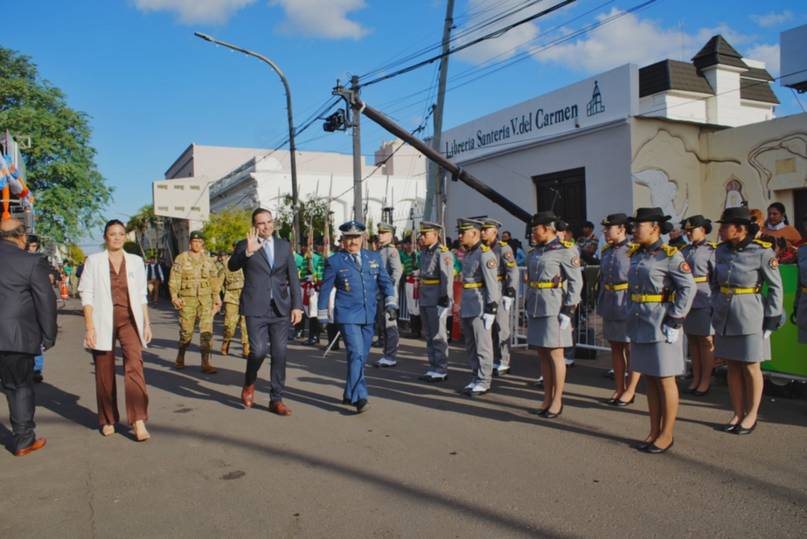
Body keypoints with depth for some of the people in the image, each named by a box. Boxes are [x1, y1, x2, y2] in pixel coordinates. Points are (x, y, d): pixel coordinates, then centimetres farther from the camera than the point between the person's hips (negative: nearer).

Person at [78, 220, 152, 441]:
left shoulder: (136, 261, 10)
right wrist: (89, 327, -9)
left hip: (129, 319, 1)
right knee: (105, 372, 6)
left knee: (134, 364, -17)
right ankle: (108, 420, 24)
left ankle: (138, 421, -18)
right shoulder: (94, 261, 4)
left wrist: (147, 323, 7)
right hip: (103, 321, -1)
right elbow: (87, 295, 0)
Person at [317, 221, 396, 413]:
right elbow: (325, 289, 4)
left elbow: (385, 281, 11)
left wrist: (390, 303, -2)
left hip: (369, 316, 5)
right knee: (356, 354, -15)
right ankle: (359, 397, -12)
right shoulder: (335, 261, -1)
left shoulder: (374, 257, 9)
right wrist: (322, 316, 5)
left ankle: (349, 395, 27)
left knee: (361, 357, 11)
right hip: (348, 316, -4)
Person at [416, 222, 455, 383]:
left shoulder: (443, 253, -13)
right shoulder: (424, 252, 14)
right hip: (425, 301, 9)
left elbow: (447, 278, -18)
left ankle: (441, 371, 5)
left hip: (437, 301, -9)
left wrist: (444, 300, -21)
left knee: (438, 336, -3)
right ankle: (433, 368, 23)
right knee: (430, 336, 14)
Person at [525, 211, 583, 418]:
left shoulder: (566, 250, -8)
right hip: (536, 310, 7)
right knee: (543, 355, 11)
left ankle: (557, 401, 11)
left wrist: (568, 311, -15)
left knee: (555, 354, 0)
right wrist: (528, 308, 17)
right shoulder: (535, 252, 14)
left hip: (554, 310, -7)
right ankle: (547, 398, 22)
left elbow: (576, 282, -11)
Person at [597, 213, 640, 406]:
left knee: (631, 349, 4)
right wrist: (600, 304, 16)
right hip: (610, 307, 7)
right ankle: (619, 388, 23)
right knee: (615, 348, 13)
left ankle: (630, 391, 14)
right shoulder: (606, 251, 11)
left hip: (628, 306, -7)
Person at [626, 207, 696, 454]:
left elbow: (688, 288, -13)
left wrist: (675, 320, -16)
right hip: (639, 325, 7)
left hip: (661, 326, -7)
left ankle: (666, 435, 14)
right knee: (649, 380, 13)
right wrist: (631, 314, 13)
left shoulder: (670, 255, -11)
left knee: (665, 380, 3)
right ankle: (654, 431, 24)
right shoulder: (635, 254, 11)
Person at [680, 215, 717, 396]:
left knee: (706, 341, 3)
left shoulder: (711, 250, -6)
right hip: (688, 302, 6)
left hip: (704, 302, -6)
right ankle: (696, 378, 21)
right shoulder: (686, 250, 13)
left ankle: (706, 380, 11)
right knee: (692, 340, 11)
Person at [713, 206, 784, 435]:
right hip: (724, 316, 5)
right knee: (732, 366, 10)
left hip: (749, 316, -5)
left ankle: (752, 414, 21)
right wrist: (714, 310, 12)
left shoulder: (762, 251, -11)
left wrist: (772, 318, -8)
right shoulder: (721, 251, 3)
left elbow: (775, 287, -6)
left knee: (750, 367, 7)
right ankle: (738, 413, 22)